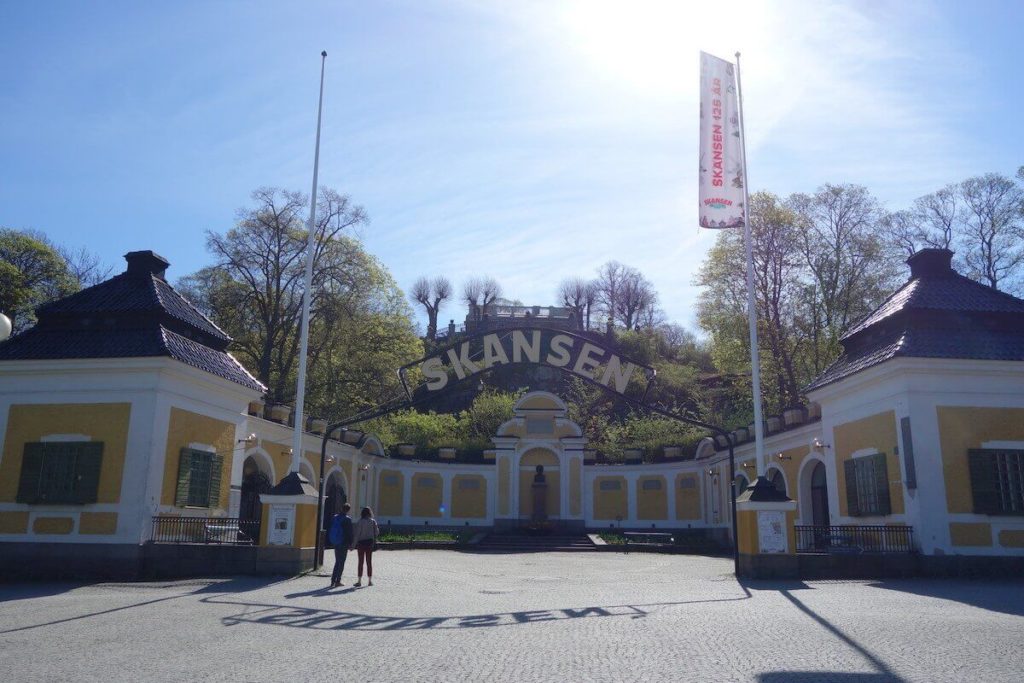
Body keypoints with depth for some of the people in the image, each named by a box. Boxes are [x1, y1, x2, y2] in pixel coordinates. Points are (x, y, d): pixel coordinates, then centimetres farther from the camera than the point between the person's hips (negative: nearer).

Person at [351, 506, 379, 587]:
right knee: (369, 561, 9)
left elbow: (356, 534, -11)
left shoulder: (359, 522, -9)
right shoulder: (373, 521, -2)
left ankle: (359, 580, 4)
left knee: (361, 562, 4)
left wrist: (353, 544, -6)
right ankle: (370, 580, 9)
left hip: (361, 542, -2)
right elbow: (377, 532, 0)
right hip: (370, 542, 2)